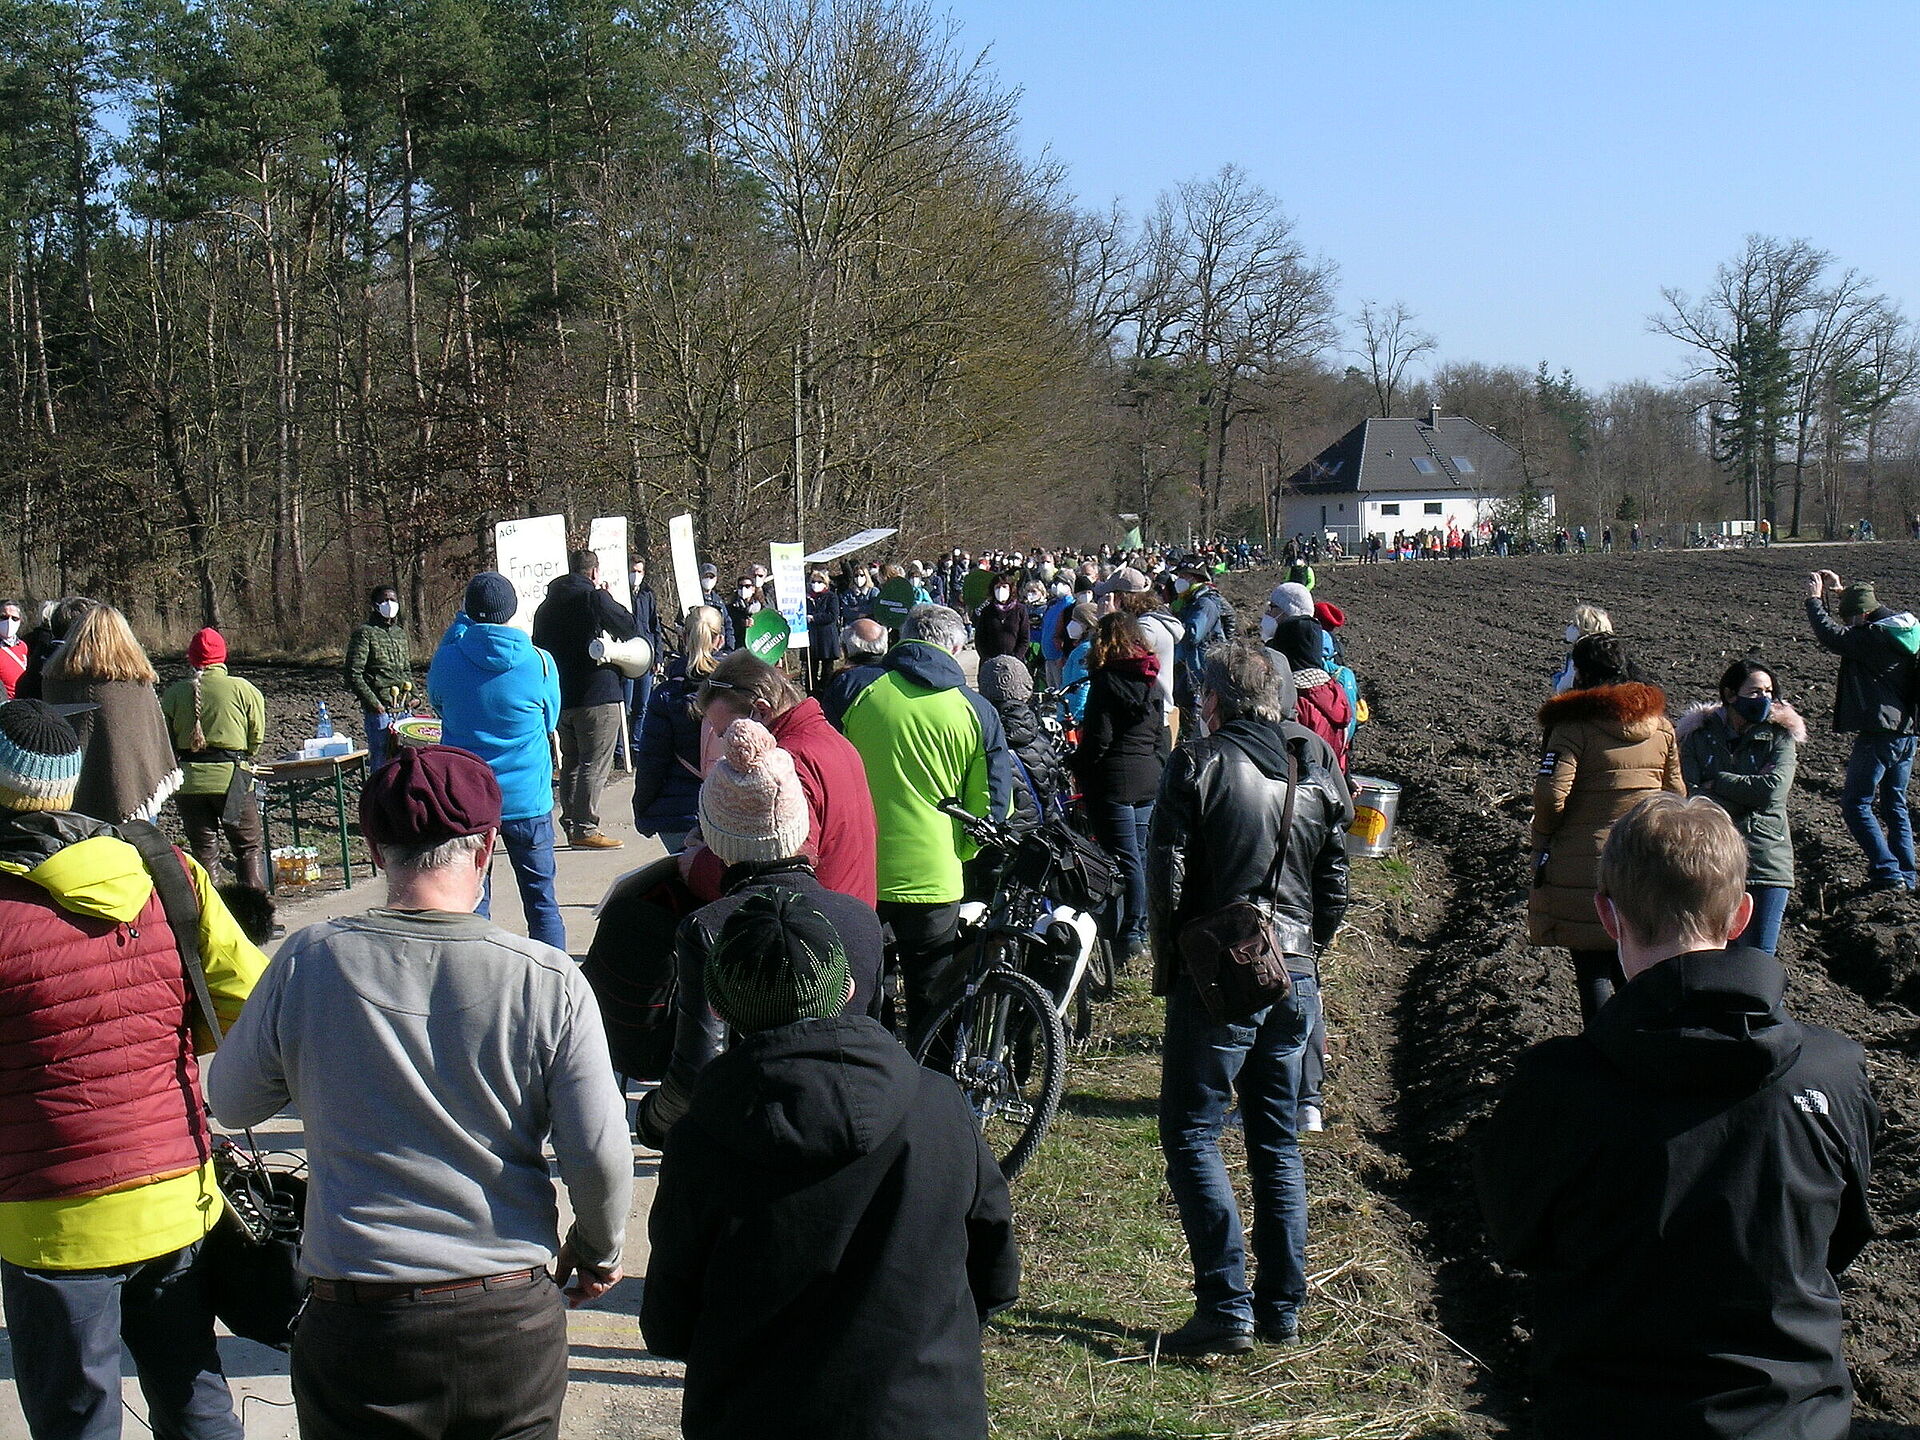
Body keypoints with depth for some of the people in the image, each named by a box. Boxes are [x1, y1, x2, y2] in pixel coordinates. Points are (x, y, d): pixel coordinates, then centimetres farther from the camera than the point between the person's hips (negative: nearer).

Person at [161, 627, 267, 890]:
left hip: (188, 782, 2)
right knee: (250, 847, 8)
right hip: (231, 778, -2)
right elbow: (257, 737, -1)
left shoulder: (174, 693, 0)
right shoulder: (244, 689, -6)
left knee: (203, 849, 12)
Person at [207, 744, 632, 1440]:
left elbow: (229, 1103, 6)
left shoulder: (309, 961, -9)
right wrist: (598, 1252, 9)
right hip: (514, 1320, 0)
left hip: (358, 1330, 0)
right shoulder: (548, 980, -12)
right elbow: (601, 1156, -10)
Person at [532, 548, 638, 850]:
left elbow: (539, 645, 17)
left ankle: (571, 825, 19)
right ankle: (585, 828, -7)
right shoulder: (595, 598, -9)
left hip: (560, 696, 7)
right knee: (595, 764, -4)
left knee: (571, 762, 16)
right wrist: (608, 599, 8)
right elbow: (631, 629, -6)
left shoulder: (547, 604, 14)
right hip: (597, 694, -7)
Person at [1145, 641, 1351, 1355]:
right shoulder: (1318, 774, 9)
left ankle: (1226, 1305, -6)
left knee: (1192, 1136, 0)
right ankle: (1283, 1307, 17)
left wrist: (1166, 962, 0)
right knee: (1278, 1144, 13)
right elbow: (1335, 887, 11)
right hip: (1297, 980, 6)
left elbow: (1167, 870, -10)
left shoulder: (1198, 762, -6)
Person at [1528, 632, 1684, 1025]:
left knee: (1592, 971, 2)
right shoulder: (1661, 725, 6)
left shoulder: (1575, 724, -13)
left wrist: (1541, 841, -2)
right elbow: (1675, 794, 12)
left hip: (1585, 865, -6)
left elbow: (1551, 796, -19)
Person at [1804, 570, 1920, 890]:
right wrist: (1842, 591, 26)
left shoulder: (1874, 636, -17)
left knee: (1855, 804, -2)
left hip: (1879, 733, -9)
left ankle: (1887, 872, -8)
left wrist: (1815, 599, -8)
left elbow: (1831, 635, -20)